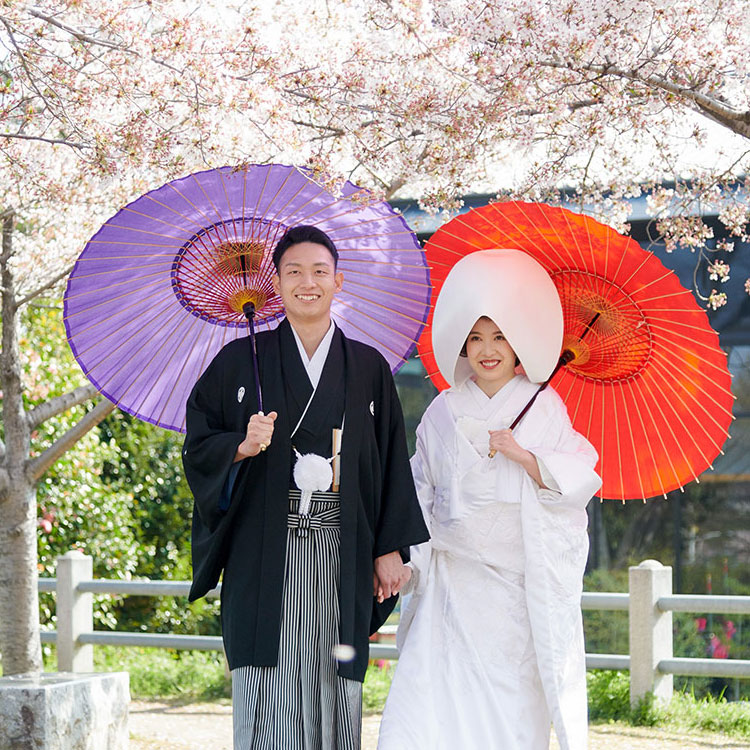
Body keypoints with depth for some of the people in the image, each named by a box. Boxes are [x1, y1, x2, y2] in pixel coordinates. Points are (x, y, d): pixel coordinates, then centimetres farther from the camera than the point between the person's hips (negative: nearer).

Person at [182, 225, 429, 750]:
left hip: (342, 558, 1)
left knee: (333, 692, 0)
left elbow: (392, 462, 9)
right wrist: (241, 447, -14)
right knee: (268, 695, -7)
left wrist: (391, 548, 3)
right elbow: (198, 447, 6)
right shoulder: (242, 361, 7)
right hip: (266, 556, -1)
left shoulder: (369, 368, 10)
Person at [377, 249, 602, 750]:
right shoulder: (445, 411, 9)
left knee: (515, 700, -1)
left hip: (522, 575, -1)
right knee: (433, 689, -10)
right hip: (454, 575, 2)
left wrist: (524, 455, -15)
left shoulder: (544, 408, 3)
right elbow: (420, 492, 12)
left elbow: (579, 482, -2)